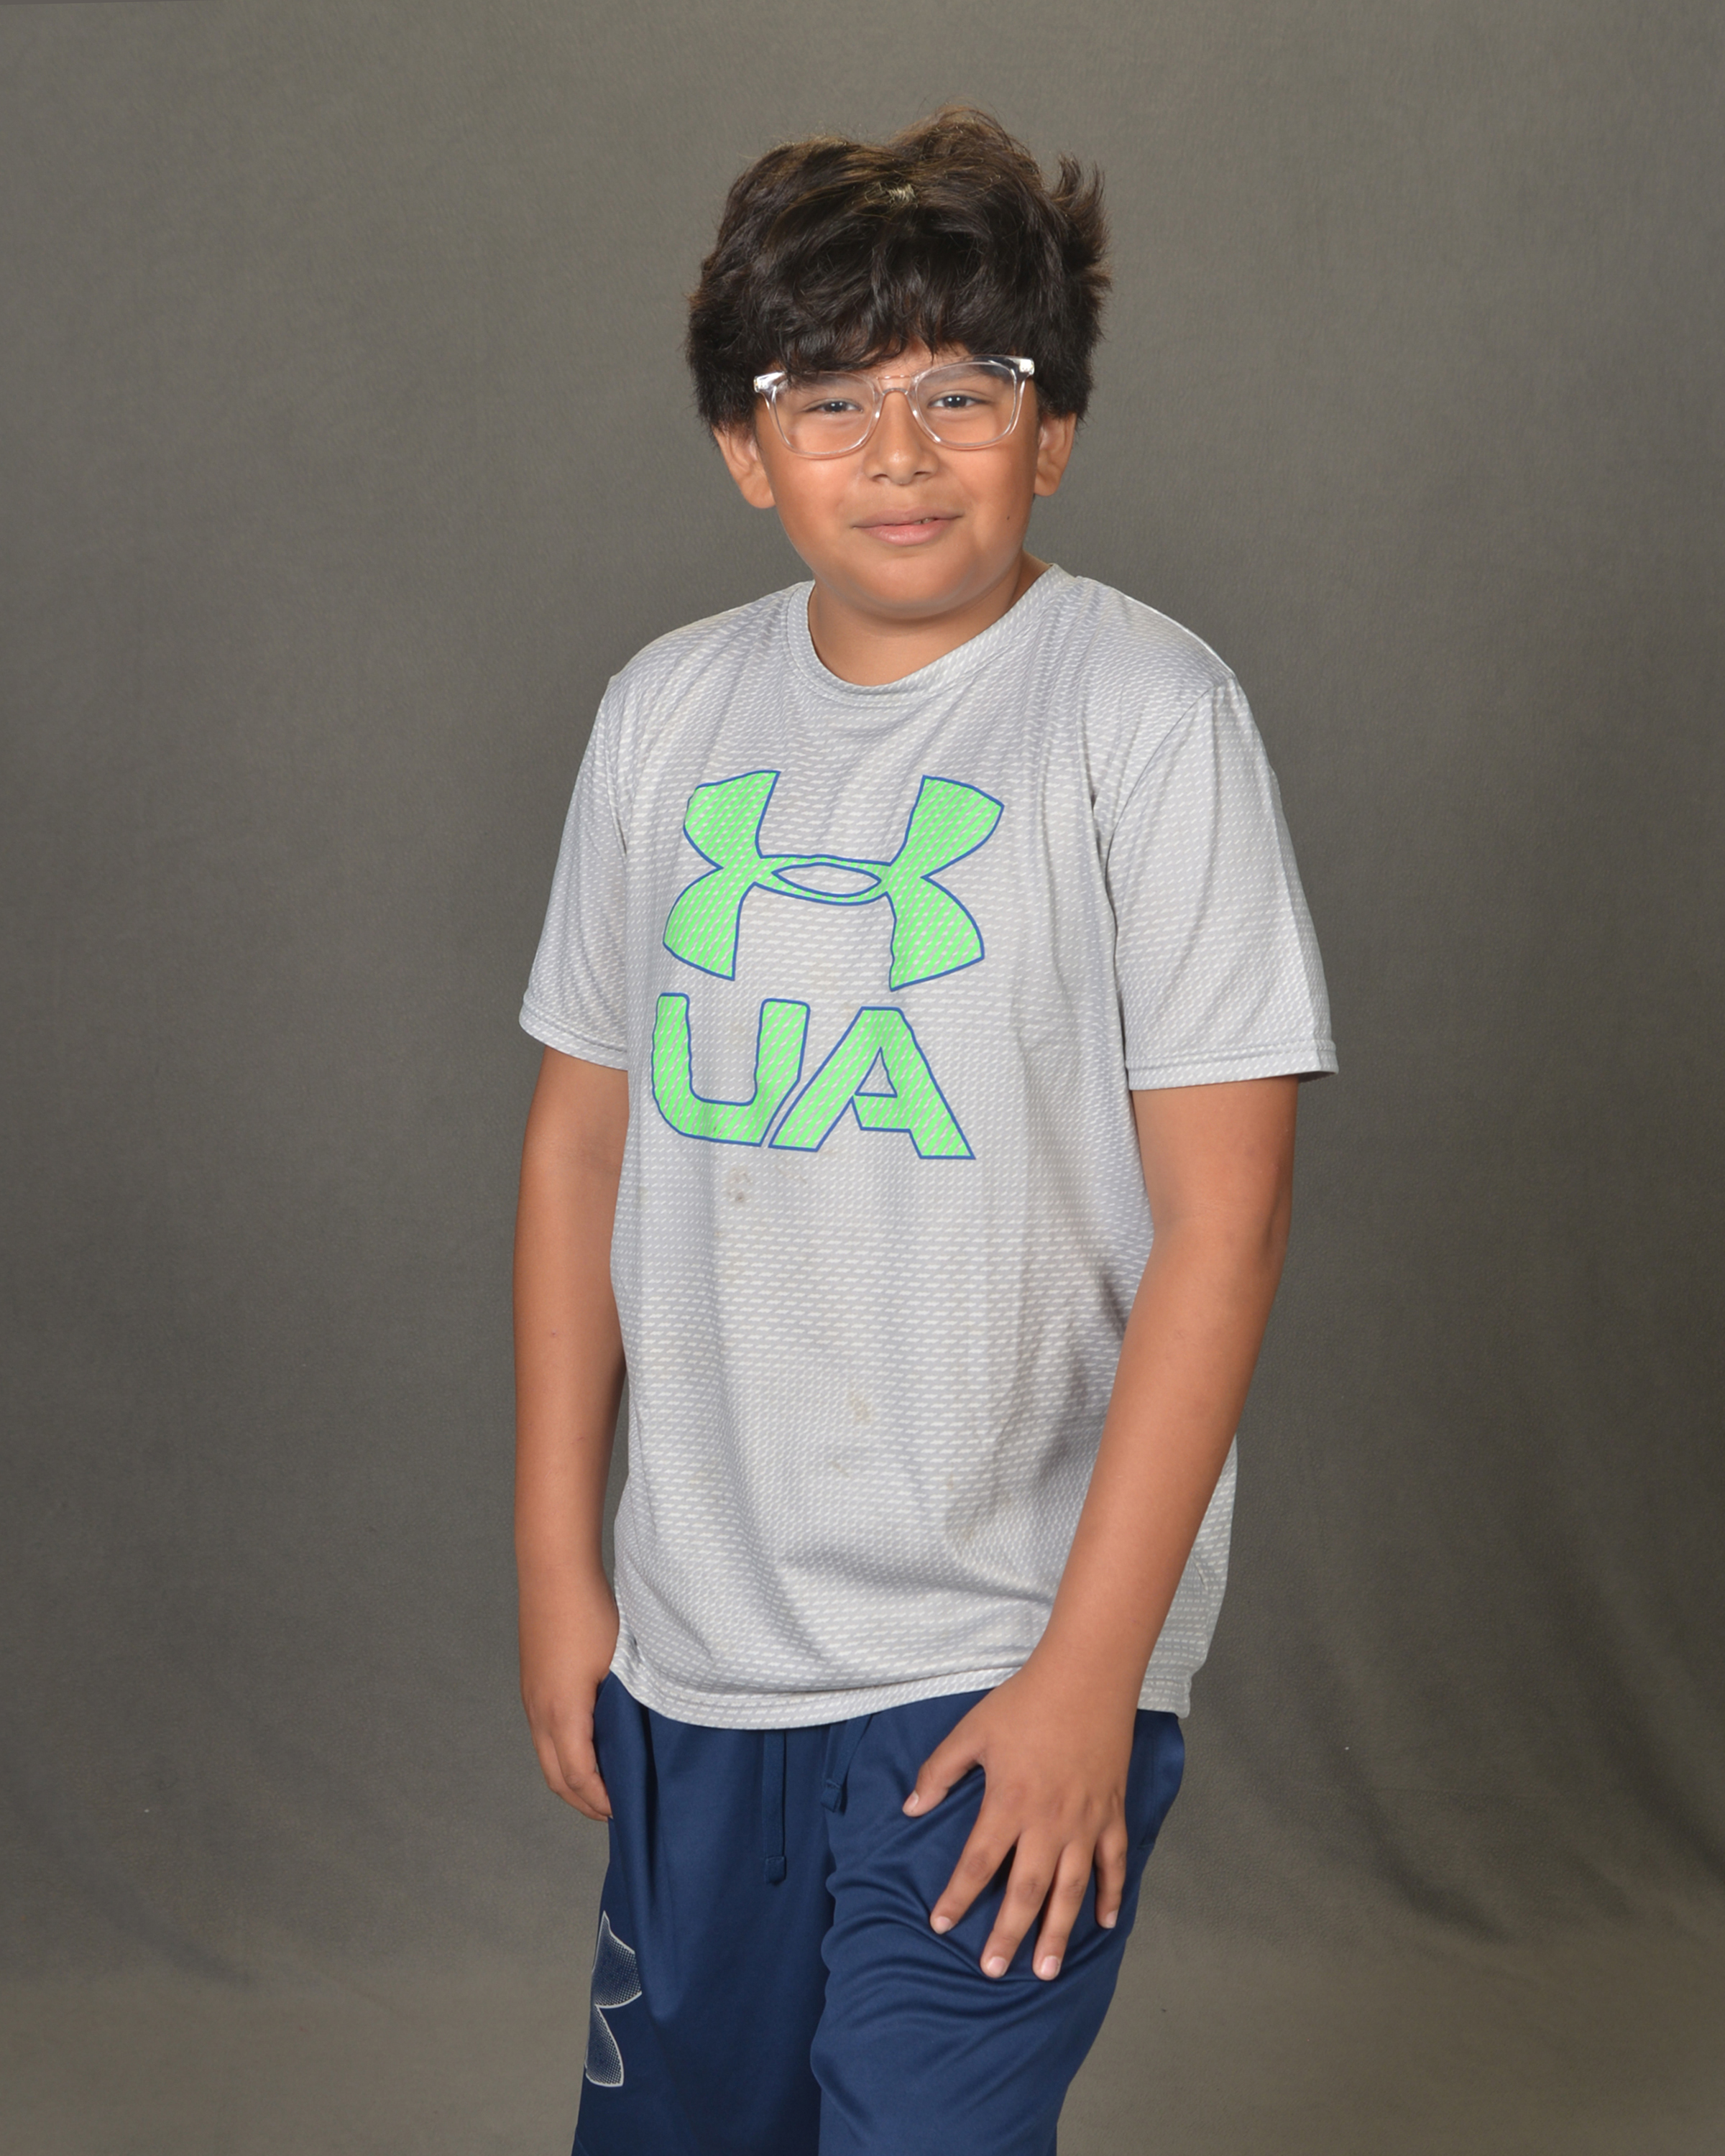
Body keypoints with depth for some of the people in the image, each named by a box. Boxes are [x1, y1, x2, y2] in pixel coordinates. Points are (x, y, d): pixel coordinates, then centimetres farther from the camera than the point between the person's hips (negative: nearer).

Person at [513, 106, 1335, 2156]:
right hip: (698, 1640, 5)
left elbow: (1220, 1220, -12)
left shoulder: (1145, 713, -10)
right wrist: (556, 1560, 9)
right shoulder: (669, 712, 4)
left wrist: (1088, 1668, -15)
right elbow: (584, 1139, 11)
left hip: (1003, 1654, -5)